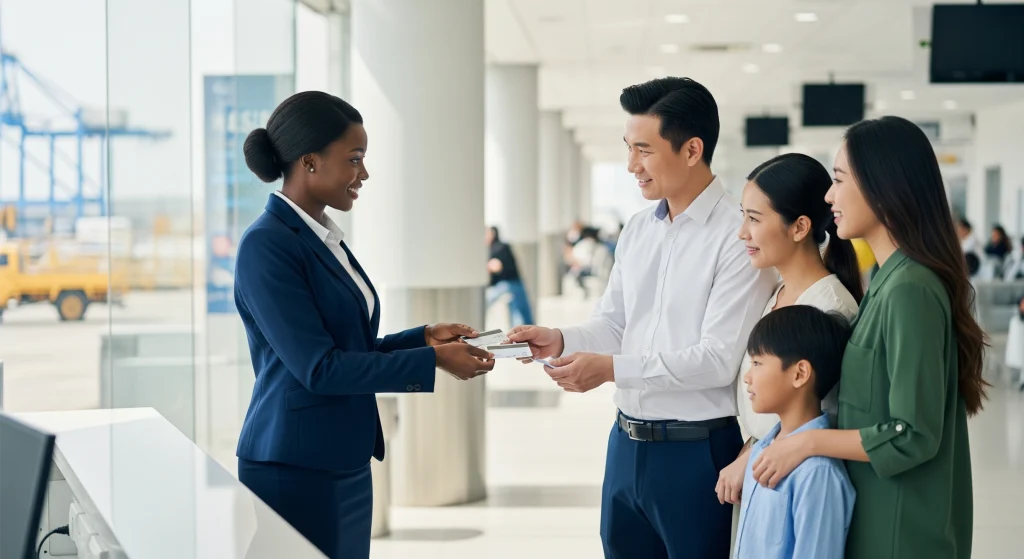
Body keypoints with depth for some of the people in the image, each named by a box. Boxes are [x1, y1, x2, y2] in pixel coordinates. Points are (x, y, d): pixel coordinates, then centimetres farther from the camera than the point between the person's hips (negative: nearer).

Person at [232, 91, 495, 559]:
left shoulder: (325, 238, 10)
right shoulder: (266, 246, -16)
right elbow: (318, 367, -20)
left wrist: (424, 337, 3)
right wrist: (432, 360, -16)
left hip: (346, 464, 8)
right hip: (295, 468, -8)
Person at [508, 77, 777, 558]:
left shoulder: (737, 238, -15)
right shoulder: (636, 231, 9)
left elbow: (718, 359, -19)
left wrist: (613, 368, -21)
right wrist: (561, 340, -5)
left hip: (695, 451, -7)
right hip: (626, 443, 7)